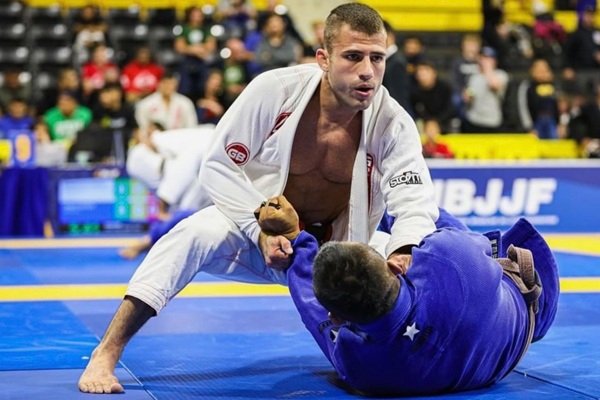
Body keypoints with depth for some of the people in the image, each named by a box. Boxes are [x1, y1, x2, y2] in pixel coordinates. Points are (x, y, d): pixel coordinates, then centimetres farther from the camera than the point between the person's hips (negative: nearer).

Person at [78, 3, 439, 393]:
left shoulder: (392, 123, -21)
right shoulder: (275, 90, -25)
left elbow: (416, 199, -29)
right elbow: (218, 167, -18)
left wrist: (402, 254, -52)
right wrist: (262, 229, -30)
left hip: (333, 247, 3)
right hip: (257, 224, -2)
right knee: (196, 235, -33)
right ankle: (105, 356, -30)